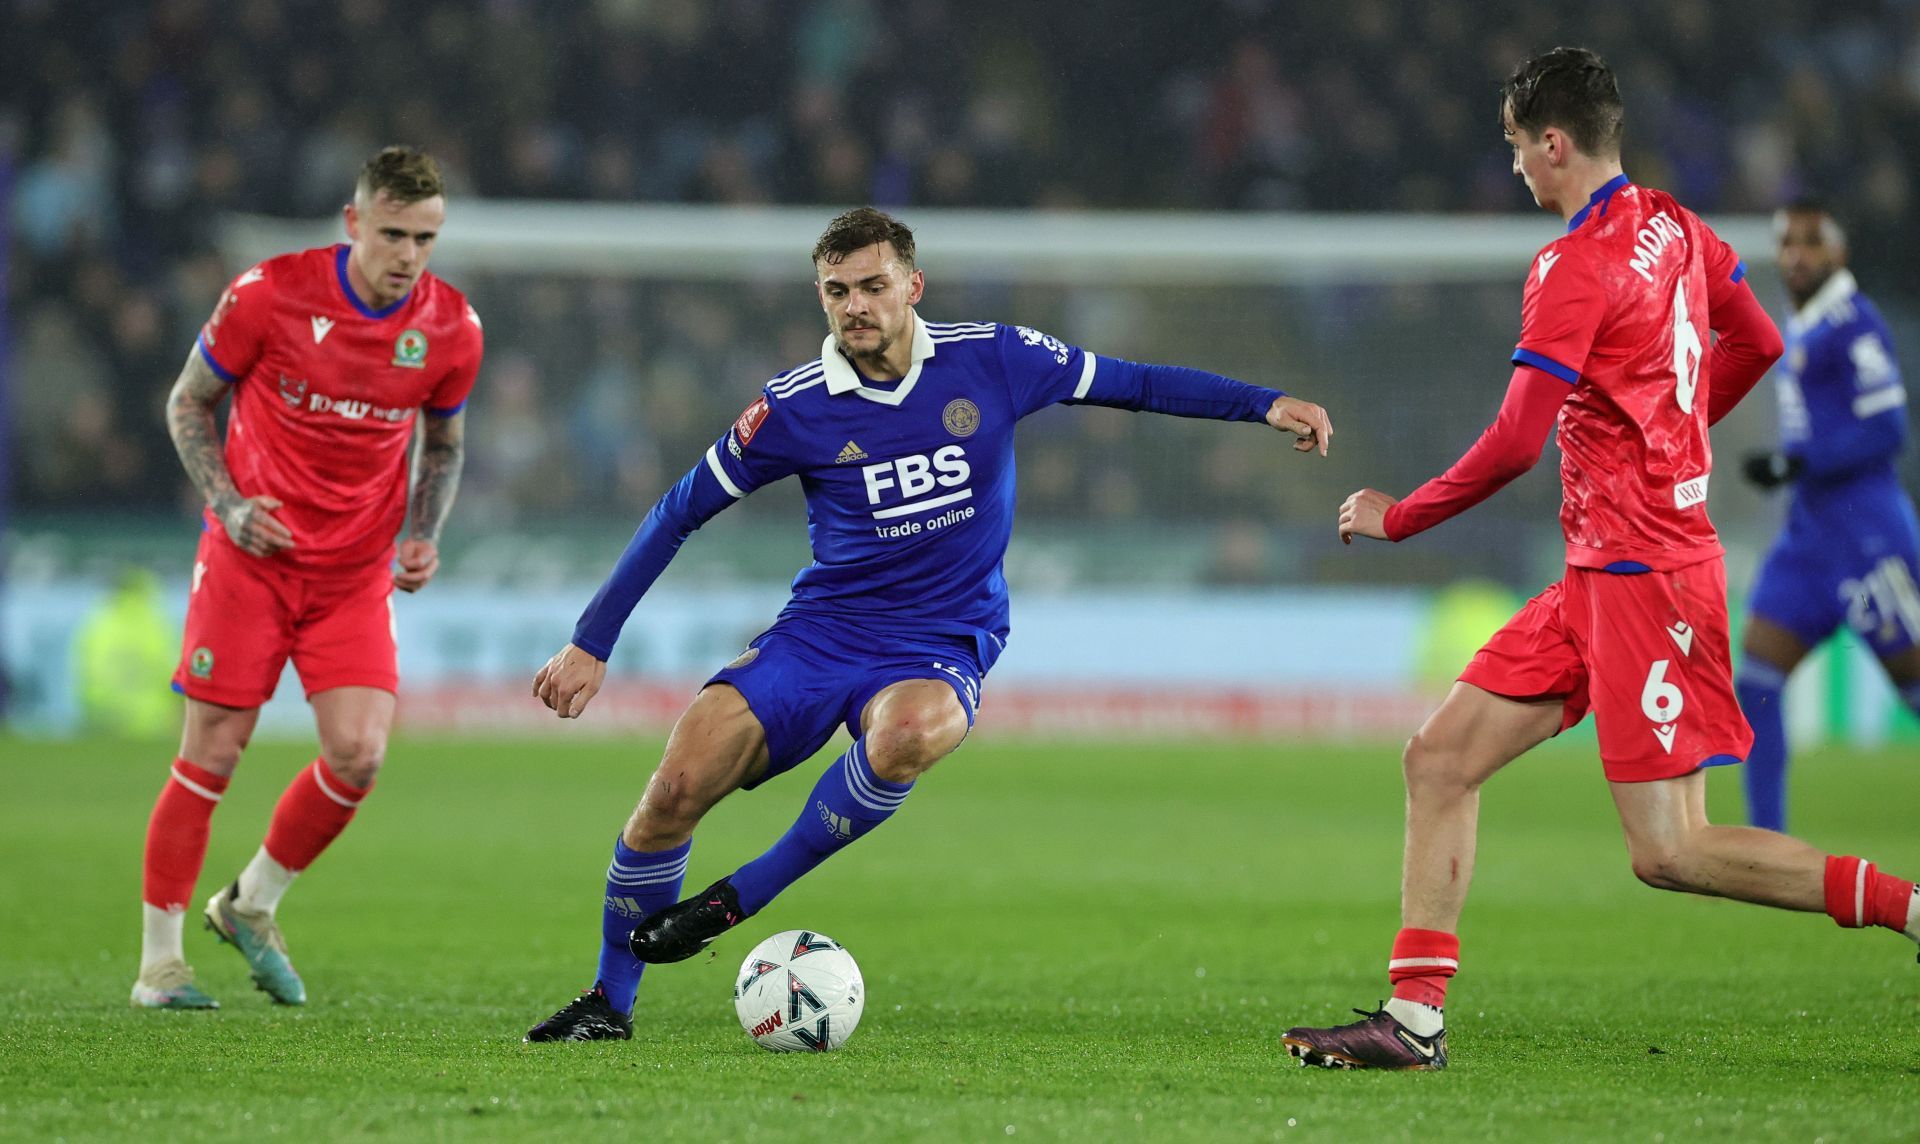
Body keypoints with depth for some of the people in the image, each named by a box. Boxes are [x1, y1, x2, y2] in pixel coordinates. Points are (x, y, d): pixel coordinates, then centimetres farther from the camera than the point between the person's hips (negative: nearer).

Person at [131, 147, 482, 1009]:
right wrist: (227, 502, -12)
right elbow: (188, 402, 1)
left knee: (359, 755, -11)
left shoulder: (452, 328, -3)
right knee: (211, 758, -3)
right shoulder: (269, 293, -12)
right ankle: (158, 962, 10)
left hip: (357, 573, 3)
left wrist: (423, 536, 0)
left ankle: (252, 905, 14)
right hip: (253, 554, -3)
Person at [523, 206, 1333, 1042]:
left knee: (905, 737, -38)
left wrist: (1265, 404, 0)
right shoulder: (795, 408, -4)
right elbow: (679, 514, 4)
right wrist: (591, 642, 3)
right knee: (678, 786, -18)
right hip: (818, 630, 1)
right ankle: (609, 1002, 2)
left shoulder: (992, 361, -4)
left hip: (940, 650, -1)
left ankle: (743, 897, -21)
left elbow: (1131, 383, 8)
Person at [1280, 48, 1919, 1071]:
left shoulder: (1575, 268, -17)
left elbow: (1515, 446, -20)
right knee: (1441, 758, 6)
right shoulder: (1672, 227, 9)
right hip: (1599, 571, 10)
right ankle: (1413, 1019, 5)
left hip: (1643, 574, -10)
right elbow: (1758, 344, 23)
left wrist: (1399, 518, -6)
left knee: (1669, 854, -10)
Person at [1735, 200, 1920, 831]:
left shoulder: (1853, 323, -12)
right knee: (1754, 680, -2)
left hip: (1865, 528, -9)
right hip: (1809, 526, 9)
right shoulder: (1801, 329, 16)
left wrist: (1797, 463, -19)